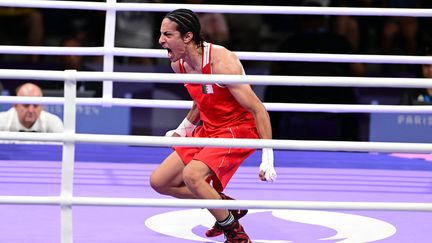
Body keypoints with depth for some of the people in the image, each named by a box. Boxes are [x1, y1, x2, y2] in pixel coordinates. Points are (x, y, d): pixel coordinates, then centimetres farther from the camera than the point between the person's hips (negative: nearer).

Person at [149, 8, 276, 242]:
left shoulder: (221, 62, -27)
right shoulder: (178, 64, -1)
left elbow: (258, 110, -24)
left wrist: (267, 158, -27)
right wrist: (183, 130, 20)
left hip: (239, 129, -9)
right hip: (208, 130, 9)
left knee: (192, 175, -30)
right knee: (159, 181, 4)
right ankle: (227, 207, 18)